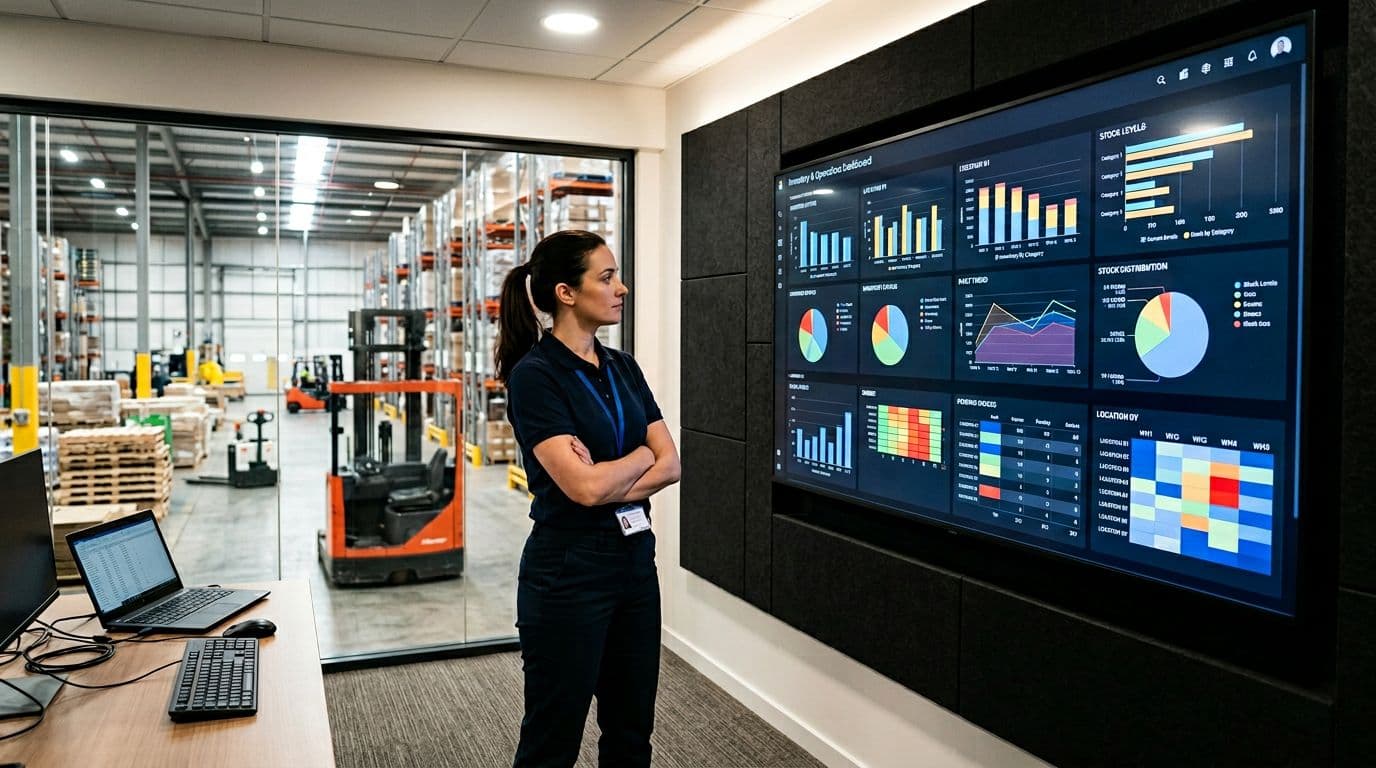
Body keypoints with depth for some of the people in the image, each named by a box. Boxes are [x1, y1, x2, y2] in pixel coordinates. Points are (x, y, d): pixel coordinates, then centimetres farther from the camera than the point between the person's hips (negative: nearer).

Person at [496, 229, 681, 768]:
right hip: (569, 570, -7)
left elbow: (670, 465, 1)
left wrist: (607, 479, -15)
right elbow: (583, 486, -22)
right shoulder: (534, 375, -14)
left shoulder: (623, 368, 8)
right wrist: (642, 454, -5)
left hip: (635, 560, 7)